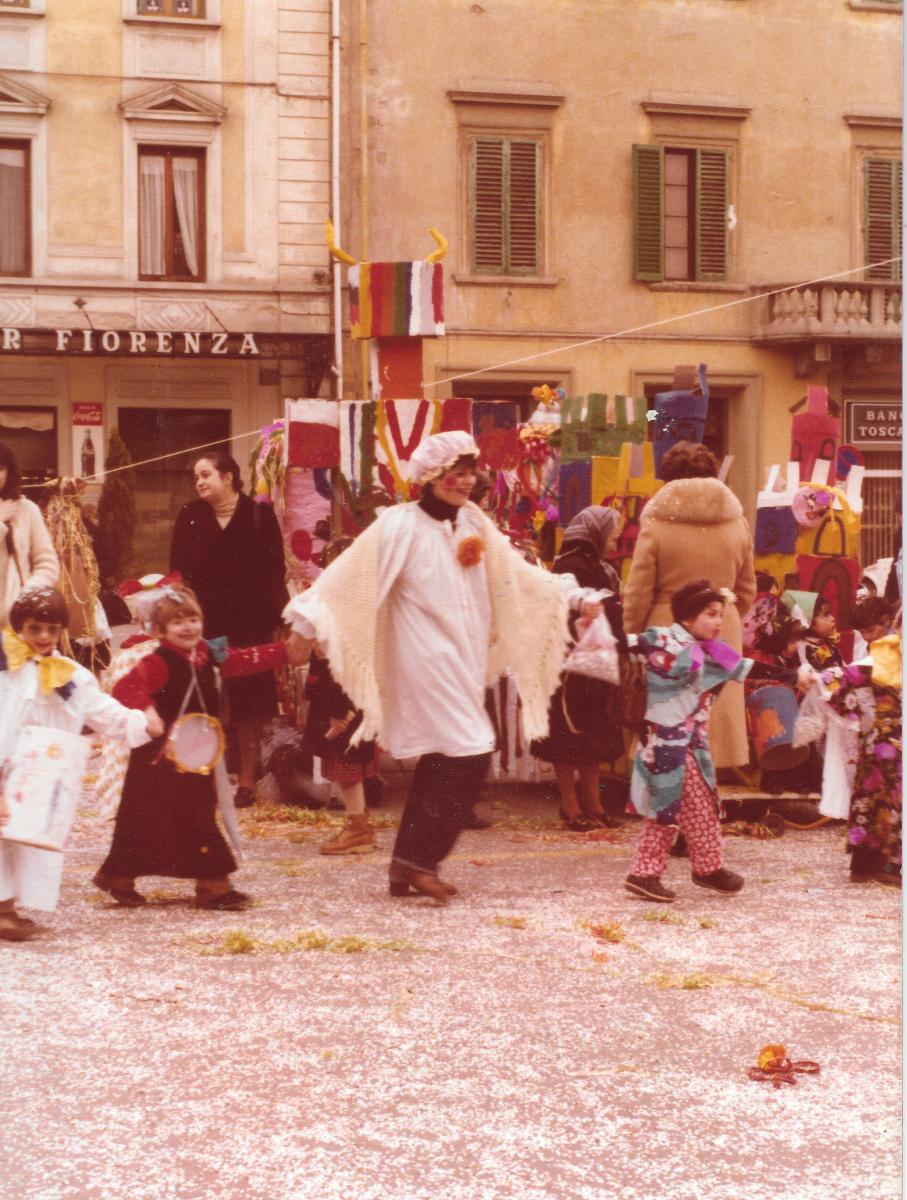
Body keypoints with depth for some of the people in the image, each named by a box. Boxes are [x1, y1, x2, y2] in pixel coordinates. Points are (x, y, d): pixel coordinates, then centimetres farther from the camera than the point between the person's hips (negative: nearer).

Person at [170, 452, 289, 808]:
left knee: (248, 698, 2)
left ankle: (247, 779, 10)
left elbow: (274, 569, 0)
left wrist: (277, 619, -8)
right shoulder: (189, 516, 8)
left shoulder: (259, 515, 2)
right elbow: (178, 570, 6)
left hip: (249, 621, -1)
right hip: (204, 620, 1)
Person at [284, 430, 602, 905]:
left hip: (462, 660, 8)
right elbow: (352, 574, -14)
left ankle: (408, 866, 17)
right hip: (427, 659, -8)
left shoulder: (473, 523, 11)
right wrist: (310, 620, -21)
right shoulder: (401, 526, -10)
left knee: (441, 761, 9)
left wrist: (574, 596, 15)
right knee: (470, 754, -14)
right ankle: (419, 861, -8)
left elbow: (515, 574, 18)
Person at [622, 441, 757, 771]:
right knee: (716, 710, 10)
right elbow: (746, 590, 14)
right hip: (722, 633, 3)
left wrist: (631, 639, 4)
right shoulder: (737, 524, 5)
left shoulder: (656, 523, -8)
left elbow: (638, 594, -6)